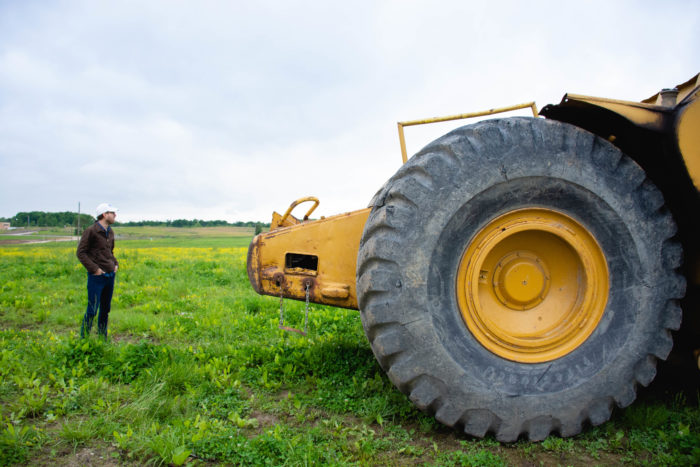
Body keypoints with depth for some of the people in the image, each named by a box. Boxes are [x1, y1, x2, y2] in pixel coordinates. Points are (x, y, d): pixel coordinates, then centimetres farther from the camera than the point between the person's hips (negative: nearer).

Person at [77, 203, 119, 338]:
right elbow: (80, 252, -10)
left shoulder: (110, 232, 12)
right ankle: (83, 338, 8)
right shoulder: (91, 231, -10)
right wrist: (93, 268, -15)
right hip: (97, 276, -7)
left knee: (105, 309, 14)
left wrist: (115, 264, 10)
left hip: (110, 276, 7)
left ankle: (103, 338, 24)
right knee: (92, 310, -5)